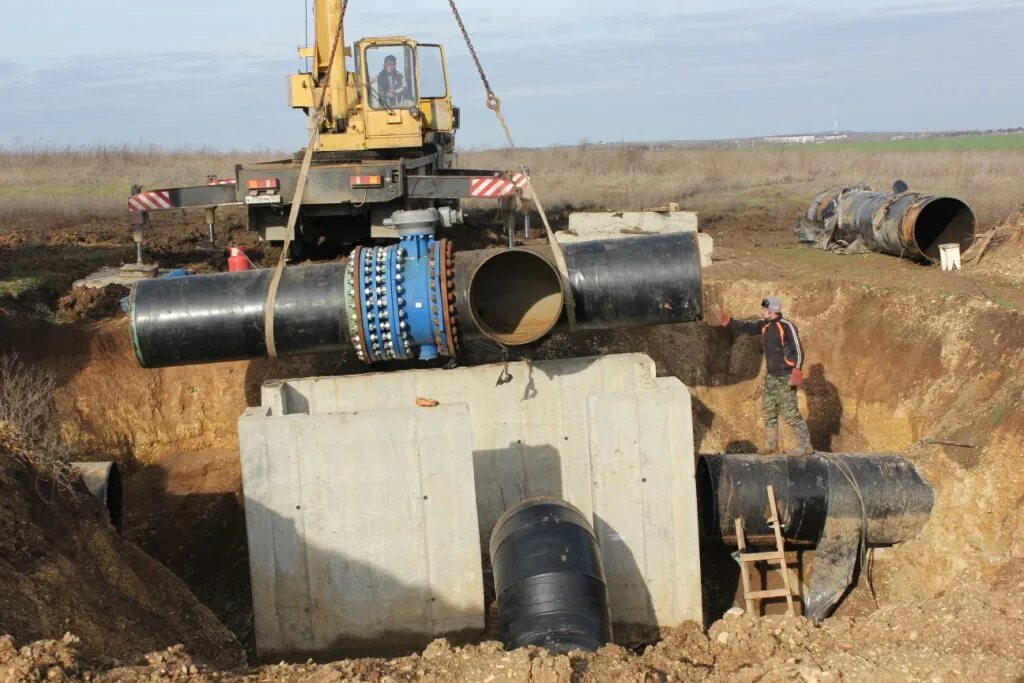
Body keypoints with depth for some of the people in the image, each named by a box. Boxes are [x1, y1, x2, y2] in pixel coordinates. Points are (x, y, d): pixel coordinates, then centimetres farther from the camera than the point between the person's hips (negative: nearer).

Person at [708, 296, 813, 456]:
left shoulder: (787, 326, -17)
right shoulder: (764, 325, 5)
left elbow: (798, 351, -19)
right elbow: (745, 327, 8)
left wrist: (796, 374, -22)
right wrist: (725, 320, -3)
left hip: (785, 378, -8)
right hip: (771, 376, 8)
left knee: (790, 414, -7)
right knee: (768, 412, 13)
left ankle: (805, 446, 2)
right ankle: (771, 446, 23)